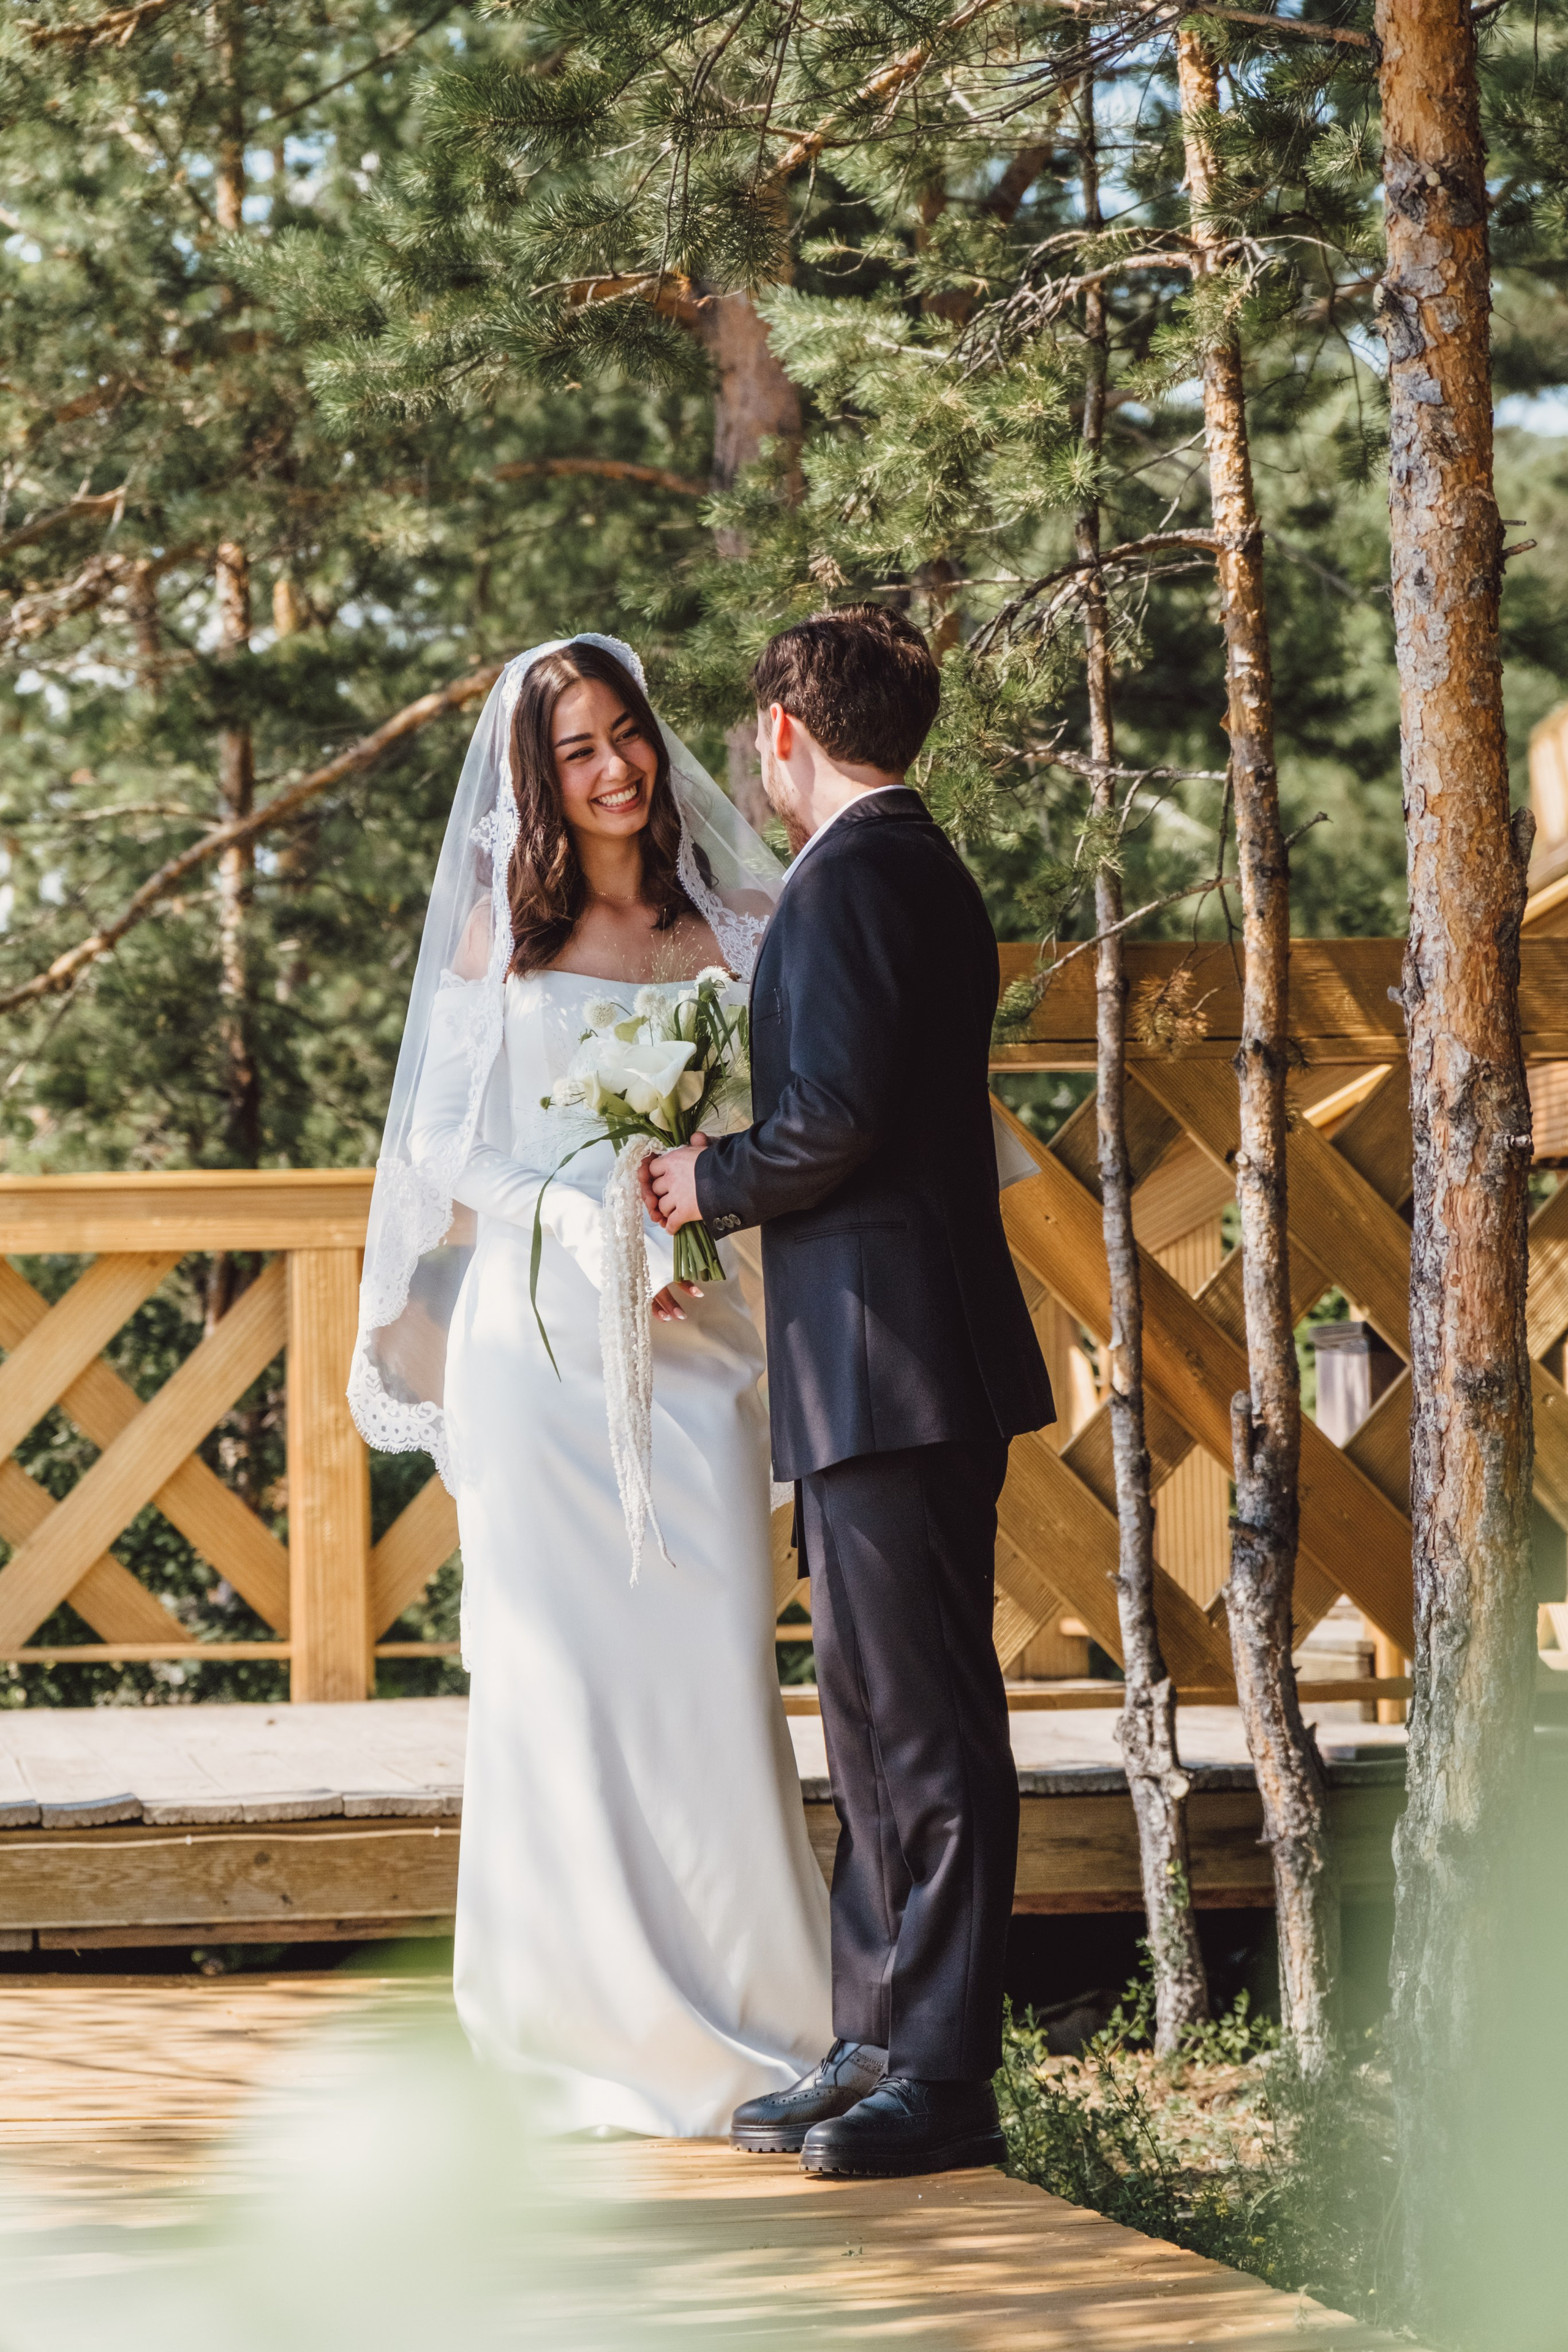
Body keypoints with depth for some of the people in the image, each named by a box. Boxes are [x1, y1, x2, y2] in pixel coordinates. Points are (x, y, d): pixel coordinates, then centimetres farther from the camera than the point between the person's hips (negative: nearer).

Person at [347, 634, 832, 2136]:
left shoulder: (733, 929, 8)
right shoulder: (500, 932, 6)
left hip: (694, 1342, 1)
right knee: (555, 1671, -1)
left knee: (718, 1666, -4)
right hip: (538, 1344, -1)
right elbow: (447, 1147, 4)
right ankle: (594, 2030, 6)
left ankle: (740, 2028, 4)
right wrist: (588, 1232, -8)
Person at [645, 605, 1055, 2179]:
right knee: (878, 1715, 14)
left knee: (924, 1722, -7)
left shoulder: (848, 872, -12)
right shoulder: (924, 870, 20)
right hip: (898, 1360, 11)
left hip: (886, 1361, -11)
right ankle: (880, 2046, 20)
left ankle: (944, 2077, -5)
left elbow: (835, 1117, -21)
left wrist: (713, 1184, -5)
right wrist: (735, 1190, 18)